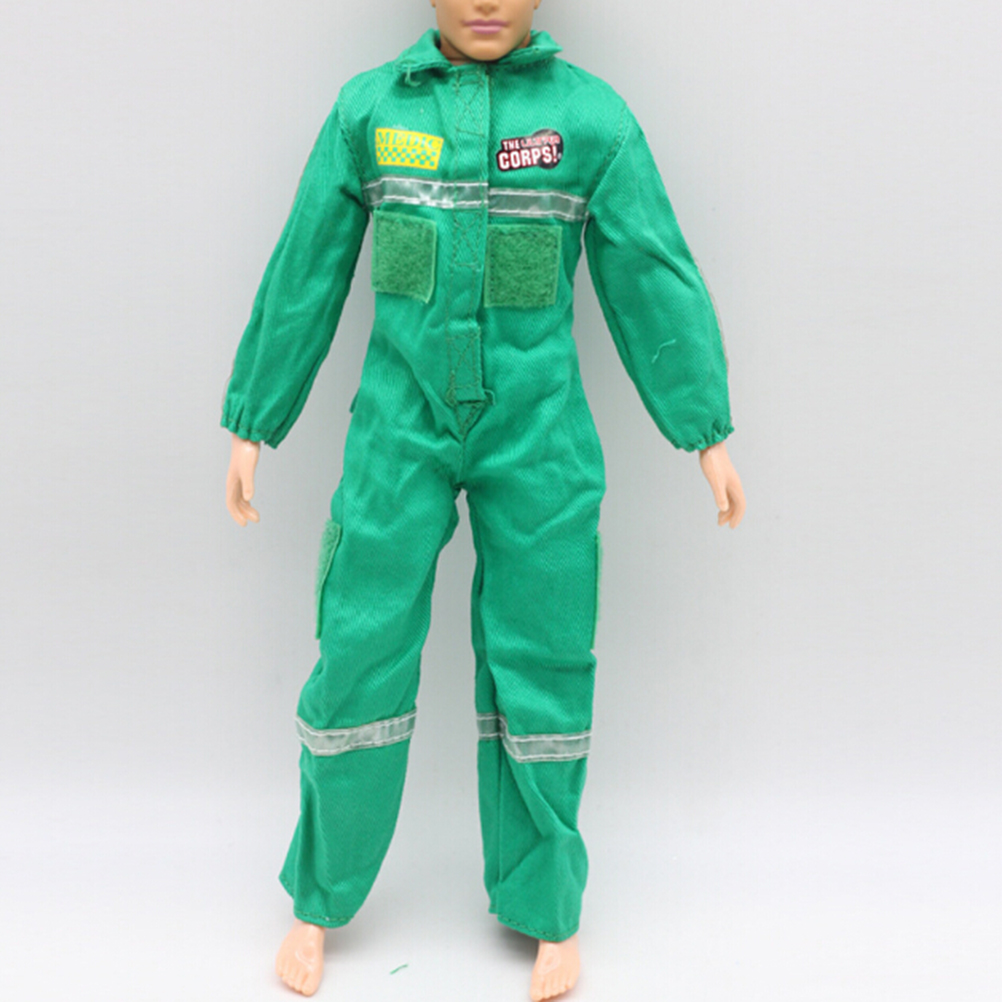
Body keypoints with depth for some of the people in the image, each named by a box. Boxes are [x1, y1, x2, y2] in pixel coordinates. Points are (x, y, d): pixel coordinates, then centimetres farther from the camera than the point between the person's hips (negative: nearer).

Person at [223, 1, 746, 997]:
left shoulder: (590, 113, -2)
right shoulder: (368, 109, 1)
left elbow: (654, 276, 0)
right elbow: (302, 277, 5)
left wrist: (706, 432, -1)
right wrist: (252, 426, 7)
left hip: (537, 429, 0)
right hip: (398, 425, 1)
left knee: (539, 669, 6)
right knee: (360, 658, 4)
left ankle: (545, 905, 26)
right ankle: (321, 897, 26)